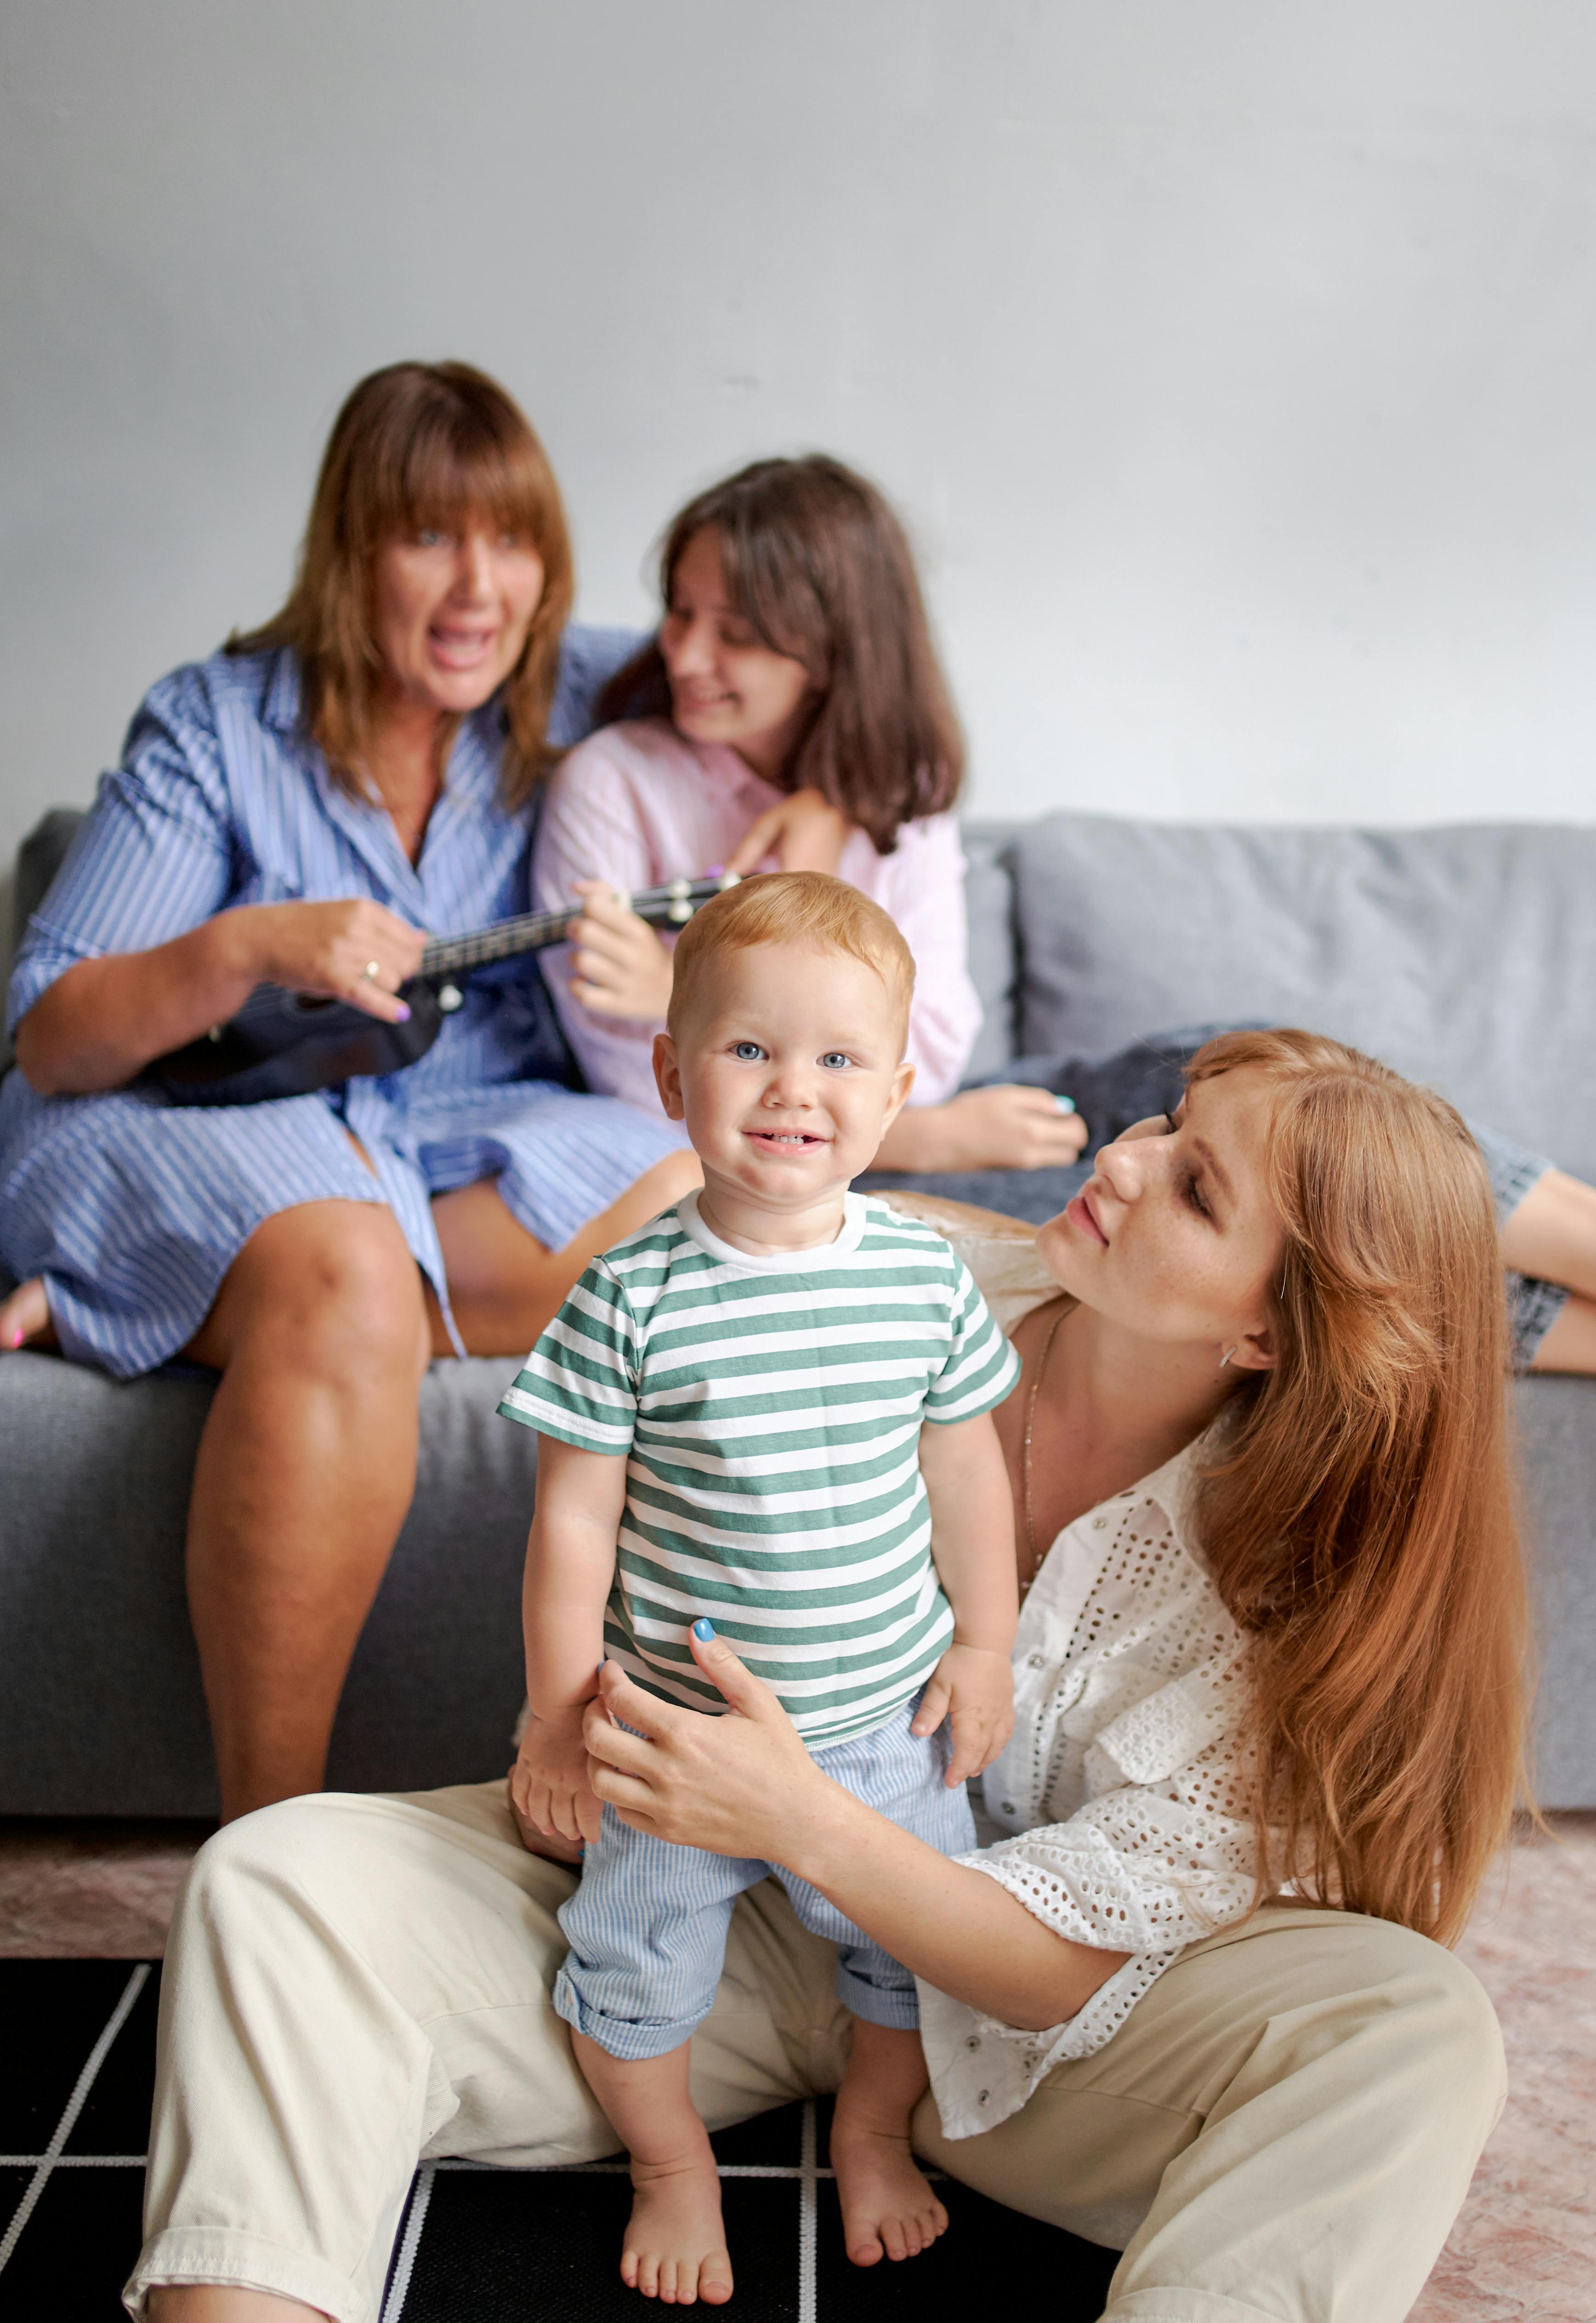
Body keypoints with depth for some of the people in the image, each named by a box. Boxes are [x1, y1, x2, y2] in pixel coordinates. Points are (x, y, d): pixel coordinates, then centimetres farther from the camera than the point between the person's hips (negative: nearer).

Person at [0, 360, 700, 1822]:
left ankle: (119, 1305, -22)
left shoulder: (577, 714, 6)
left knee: (696, 1212, -28)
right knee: (347, 1276, -38)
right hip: (194, 1135, -3)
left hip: (467, 1138, 4)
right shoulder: (216, 728, -2)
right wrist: (252, 948, -25)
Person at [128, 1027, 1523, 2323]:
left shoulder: (1275, 1579, -17)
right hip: (701, 1906, 2)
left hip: (972, 1993, -2)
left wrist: (809, 1825, -33)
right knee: (277, 1887, -19)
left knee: (1421, 2027, -28)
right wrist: (573, 1715, -15)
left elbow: (1064, 1970, -17)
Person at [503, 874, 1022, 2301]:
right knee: (637, 1969, 13)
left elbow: (965, 1468, 3)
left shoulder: (926, 1277, -9)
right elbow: (576, 1516, -11)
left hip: (885, 1718, 2)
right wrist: (561, 1716, -7)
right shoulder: (632, 1300, -18)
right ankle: (673, 2165, 43)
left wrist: (984, 1648, 7)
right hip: (676, 1723, -2)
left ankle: (874, 2132, 48)